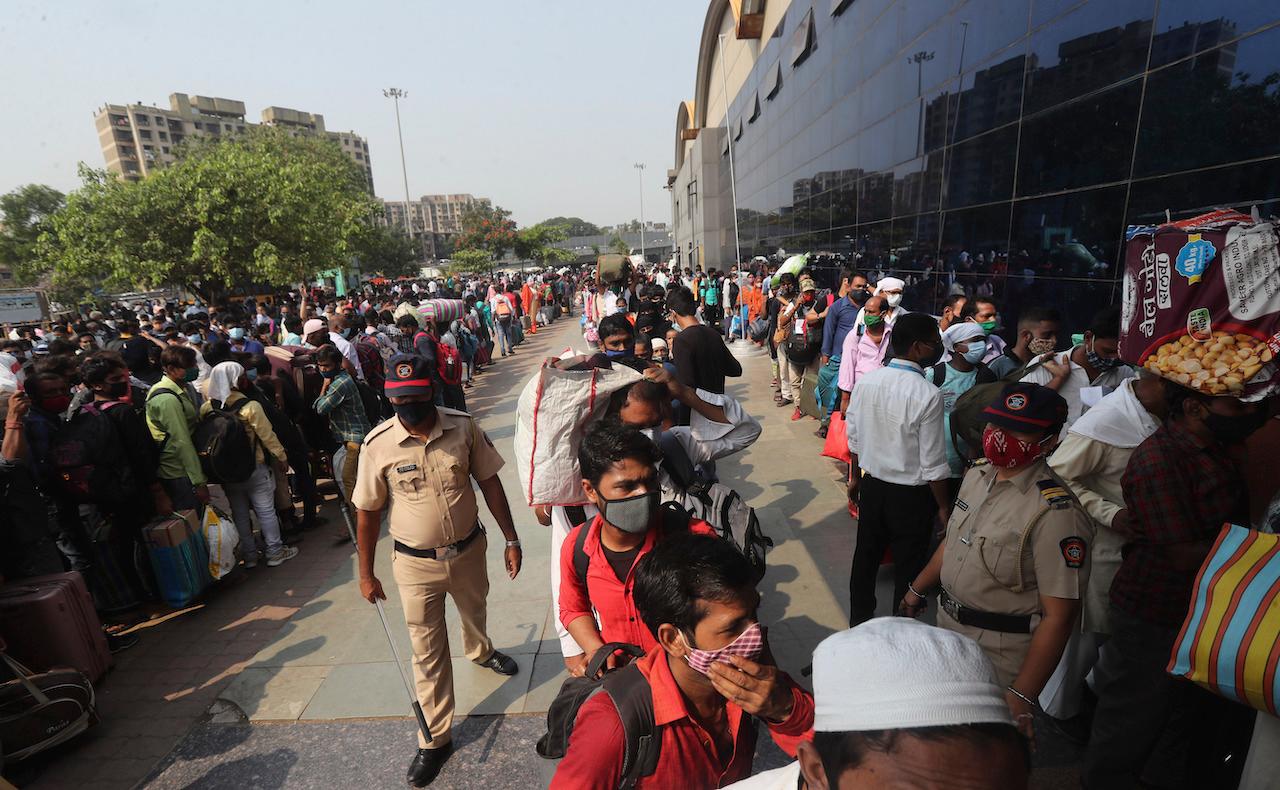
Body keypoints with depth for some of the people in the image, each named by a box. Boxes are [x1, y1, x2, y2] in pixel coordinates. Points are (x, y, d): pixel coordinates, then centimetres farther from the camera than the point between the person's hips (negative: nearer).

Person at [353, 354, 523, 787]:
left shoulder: (463, 426, -14)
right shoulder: (377, 444, -16)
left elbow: (489, 482, -6)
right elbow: (368, 512, -5)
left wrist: (510, 539, -5)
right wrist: (366, 573, 1)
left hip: (469, 549, 2)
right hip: (415, 563, -2)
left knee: (474, 610, 28)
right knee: (427, 649, 10)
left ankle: (480, 651, 63)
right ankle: (435, 738, 30)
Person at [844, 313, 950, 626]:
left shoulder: (865, 382, -7)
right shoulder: (928, 395, -23)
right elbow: (933, 463, -18)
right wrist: (944, 507, -4)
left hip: (872, 485, 5)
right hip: (911, 494, -5)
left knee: (866, 555, 21)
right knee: (908, 565, 15)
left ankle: (859, 620, 40)